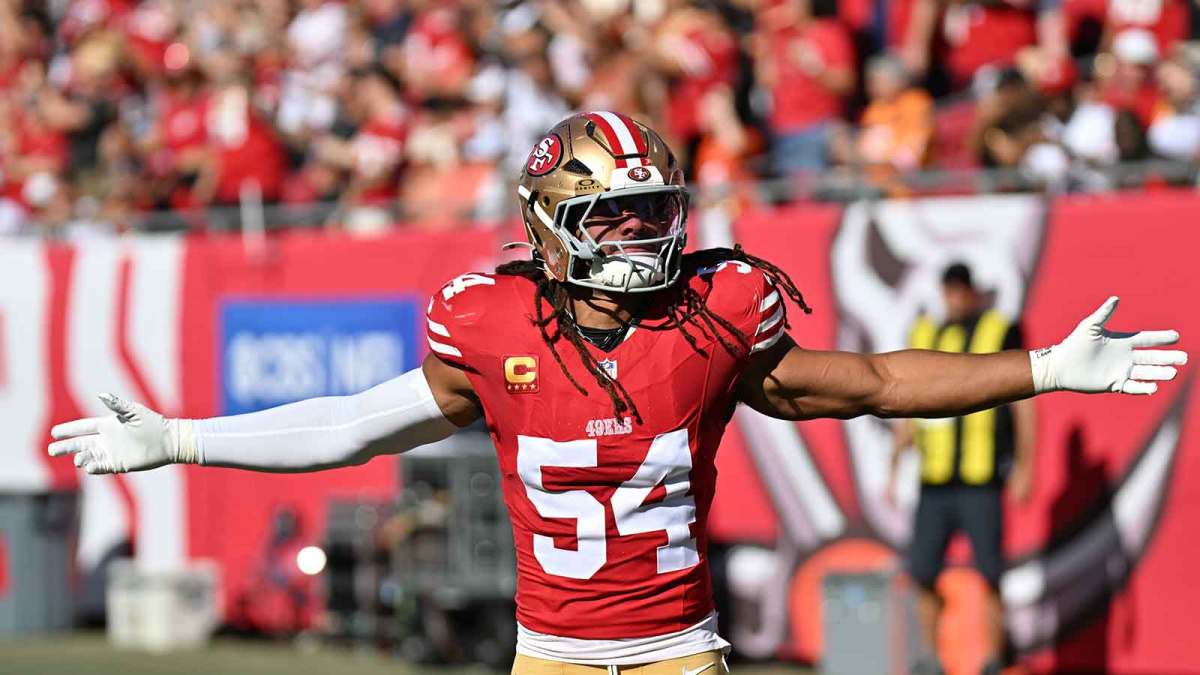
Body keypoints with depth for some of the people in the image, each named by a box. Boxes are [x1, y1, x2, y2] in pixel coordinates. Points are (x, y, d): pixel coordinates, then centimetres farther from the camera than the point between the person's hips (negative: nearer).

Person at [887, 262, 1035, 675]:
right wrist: (893, 471, 17)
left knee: (989, 575, -5)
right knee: (921, 574, 1)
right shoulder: (925, 338, 13)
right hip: (934, 484, 4)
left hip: (981, 483, -4)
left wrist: (1025, 467, -8)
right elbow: (908, 413, 20)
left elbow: (1024, 403, -1)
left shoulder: (1001, 334, 0)